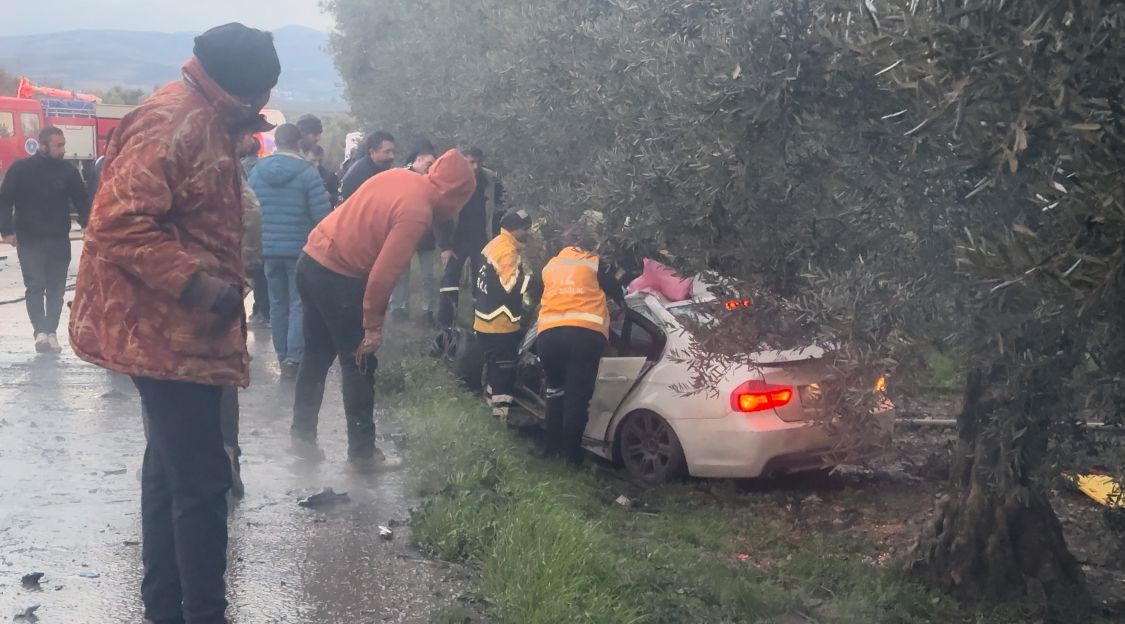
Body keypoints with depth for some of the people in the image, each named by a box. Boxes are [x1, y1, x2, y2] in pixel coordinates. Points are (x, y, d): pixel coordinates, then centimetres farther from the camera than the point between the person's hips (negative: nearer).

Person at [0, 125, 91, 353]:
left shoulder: (68, 171, 2)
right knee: (35, 285, -8)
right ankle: (41, 332, -12)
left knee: (56, 289, 5)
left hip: (59, 241, 2)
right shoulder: (20, 169, -4)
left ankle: (50, 332, 14)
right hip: (29, 241, -2)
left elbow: (82, 202, 7)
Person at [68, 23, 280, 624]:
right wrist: (194, 282, -30)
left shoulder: (203, 123, 14)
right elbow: (120, 222, -27)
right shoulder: (171, 120, -18)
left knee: (172, 470, 19)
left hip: (178, 330, 11)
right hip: (168, 332, -11)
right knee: (201, 481, -8)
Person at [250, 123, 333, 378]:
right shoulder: (308, 172, -10)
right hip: (300, 249, -4)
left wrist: (256, 245, 18)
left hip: (269, 249, 4)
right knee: (299, 304, 2)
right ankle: (293, 358, -6)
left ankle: (283, 357, 17)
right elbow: (322, 215, -13)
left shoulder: (257, 171, 2)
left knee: (278, 304, 13)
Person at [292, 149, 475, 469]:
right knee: (359, 364, 4)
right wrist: (373, 325, -11)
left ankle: (303, 434, 28)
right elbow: (383, 274, -22)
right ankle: (362, 451, 12)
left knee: (317, 356, 19)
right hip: (339, 278, -8)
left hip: (312, 261, 9)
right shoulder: (417, 212, -19)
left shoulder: (400, 176, 5)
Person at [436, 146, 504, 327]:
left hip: (483, 241, 1)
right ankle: (444, 325, -2)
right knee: (449, 280, -8)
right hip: (458, 240, -1)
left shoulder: (492, 182, -4)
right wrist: (445, 246, -10)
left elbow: (498, 214, 1)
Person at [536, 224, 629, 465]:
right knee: (577, 396, -2)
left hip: (549, 332, 4)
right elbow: (617, 294, 17)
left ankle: (551, 447, 21)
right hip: (586, 333, -3)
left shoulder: (551, 266, 25)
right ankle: (571, 453, -4)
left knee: (556, 391, 21)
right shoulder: (597, 264, 15)